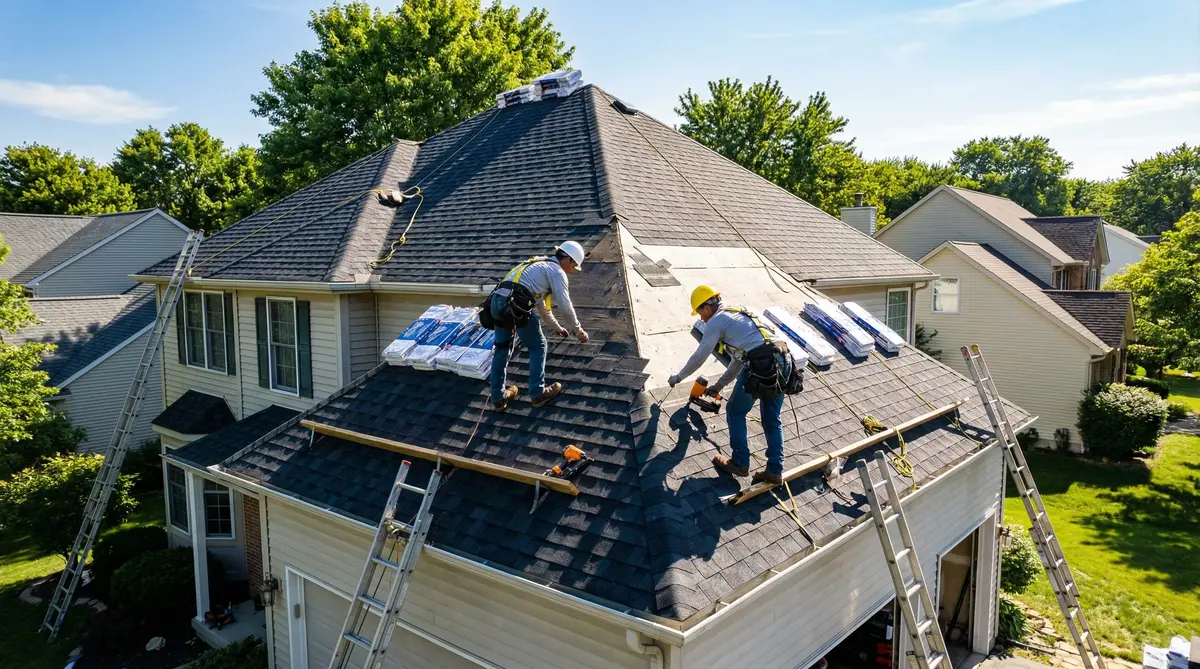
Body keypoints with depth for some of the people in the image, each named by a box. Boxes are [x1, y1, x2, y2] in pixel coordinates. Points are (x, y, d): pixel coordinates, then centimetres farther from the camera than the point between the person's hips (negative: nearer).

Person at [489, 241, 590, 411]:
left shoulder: (540, 266, 33)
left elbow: (541, 305, 41)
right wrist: (578, 330, 14)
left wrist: (556, 327, 47)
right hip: (516, 305, -8)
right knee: (537, 346, 11)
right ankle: (538, 394, 17)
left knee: (502, 348, 18)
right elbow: (565, 305, 1)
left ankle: (498, 398, 25)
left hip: (497, 301, 8)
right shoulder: (557, 271, 6)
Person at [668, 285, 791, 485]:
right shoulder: (739, 315, 32)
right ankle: (775, 471, 18)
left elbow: (699, 357, 10)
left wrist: (678, 377, 26)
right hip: (783, 362, 8)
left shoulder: (716, 320, 6)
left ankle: (740, 463, 19)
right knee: (772, 420, 17)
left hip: (761, 366, -8)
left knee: (735, 413, 13)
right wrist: (719, 386, 43)